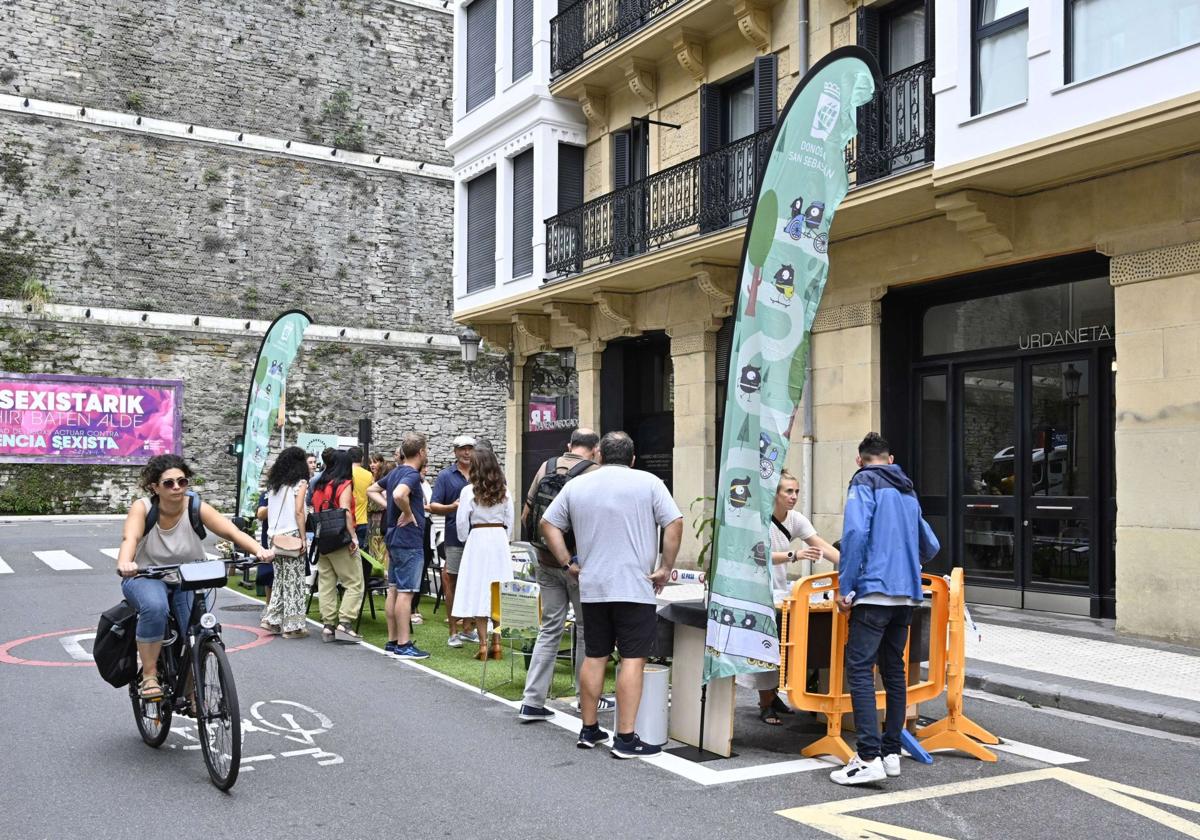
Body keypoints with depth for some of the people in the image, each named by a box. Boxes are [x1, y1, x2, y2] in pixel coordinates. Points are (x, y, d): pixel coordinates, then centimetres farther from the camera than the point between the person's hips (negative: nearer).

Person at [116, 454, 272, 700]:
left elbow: (232, 531, -25)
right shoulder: (142, 507, -15)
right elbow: (130, 538, -33)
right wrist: (124, 563, -56)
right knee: (155, 607, -35)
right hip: (147, 578, -2)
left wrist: (259, 550, -44)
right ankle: (149, 676, -18)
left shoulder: (196, 508, -13)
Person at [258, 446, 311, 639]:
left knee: (280, 579, 16)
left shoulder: (274, 484, 13)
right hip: (291, 536, -6)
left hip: (274, 536, 6)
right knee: (294, 581, 0)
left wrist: (272, 534, 13)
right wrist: (303, 538, -10)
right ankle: (292, 625, 2)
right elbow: (299, 511, -12)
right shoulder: (300, 483, -4)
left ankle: (272, 619, 13)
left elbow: (267, 511, 11)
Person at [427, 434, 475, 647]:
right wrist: (452, 507, -20)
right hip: (455, 536, -3)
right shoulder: (445, 476, 2)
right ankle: (454, 631, 10)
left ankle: (467, 628, 21)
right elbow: (433, 506, -3)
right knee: (453, 581, 2)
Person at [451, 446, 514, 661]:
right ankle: (497, 643, 9)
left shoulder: (469, 491, -7)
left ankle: (483, 645, -2)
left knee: (478, 593, 0)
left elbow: (462, 522, -3)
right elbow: (509, 520, 9)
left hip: (477, 539, -4)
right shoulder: (504, 491, 4)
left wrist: (465, 540, 14)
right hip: (500, 540, 4)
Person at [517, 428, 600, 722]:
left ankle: (532, 701, 8)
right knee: (586, 630, 10)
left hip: (547, 562, 4)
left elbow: (526, 516, 7)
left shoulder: (546, 467, 3)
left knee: (549, 629, 11)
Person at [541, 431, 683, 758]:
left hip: (592, 588, 4)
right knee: (633, 659, -2)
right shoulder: (648, 483, -1)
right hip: (635, 588, -4)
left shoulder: (576, 486, 9)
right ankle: (626, 738, -3)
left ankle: (589, 730, 21)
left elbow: (548, 524, 11)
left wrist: (568, 563, 11)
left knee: (594, 656, 13)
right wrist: (666, 568, -2)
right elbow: (675, 524, -8)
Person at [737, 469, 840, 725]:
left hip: (781, 589, 6)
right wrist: (795, 555, -44)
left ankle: (772, 695, 23)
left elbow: (824, 547, -3)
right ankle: (766, 705, 0)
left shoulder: (796, 520, 2)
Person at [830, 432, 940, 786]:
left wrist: (845, 588, -11)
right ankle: (892, 753, 18)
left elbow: (855, 533, -16)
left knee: (859, 668, -9)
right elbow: (930, 546, 25)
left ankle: (869, 757, -16)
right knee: (894, 670, 14)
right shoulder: (907, 491, 20)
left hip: (875, 590, -8)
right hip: (907, 594, 8)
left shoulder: (864, 482, -2)